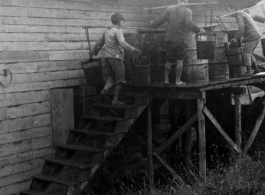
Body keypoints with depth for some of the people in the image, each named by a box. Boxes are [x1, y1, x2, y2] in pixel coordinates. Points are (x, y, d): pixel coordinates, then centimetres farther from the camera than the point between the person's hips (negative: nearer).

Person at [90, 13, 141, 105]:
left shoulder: (107, 31, 14)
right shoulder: (118, 31, -9)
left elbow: (99, 43, 24)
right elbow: (122, 43, -25)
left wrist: (94, 51, 40)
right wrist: (133, 50, -34)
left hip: (107, 56, 7)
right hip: (116, 57, -7)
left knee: (112, 76, 20)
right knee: (120, 79, 1)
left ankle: (105, 89, -4)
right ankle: (115, 99, -1)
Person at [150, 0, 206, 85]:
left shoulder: (170, 9, 1)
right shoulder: (187, 11, -7)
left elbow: (161, 19, 2)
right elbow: (189, 23, -22)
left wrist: (153, 24, 19)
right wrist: (199, 30, -15)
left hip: (170, 39, 3)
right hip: (181, 40, -3)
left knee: (169, 61, 14)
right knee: (180, 60, 8)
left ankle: (166, 79, 17)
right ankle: (178, 81, 9)